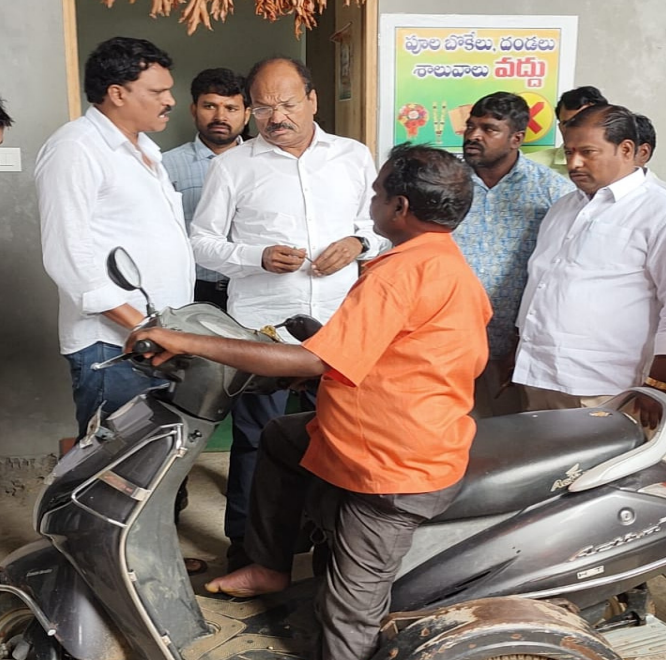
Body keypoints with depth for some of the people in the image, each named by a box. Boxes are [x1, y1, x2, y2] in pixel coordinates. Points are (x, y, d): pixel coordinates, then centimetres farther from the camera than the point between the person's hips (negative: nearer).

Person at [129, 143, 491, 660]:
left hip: (396, 469, -11)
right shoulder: (456, 266, 8)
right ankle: (270, 566, 34)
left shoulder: (401, 270, -23)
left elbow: (311, 361, -28)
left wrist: (189, 342, -24)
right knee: (280, 438, 26)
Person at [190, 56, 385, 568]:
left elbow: (381, 223, 15)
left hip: (338, 320, 2)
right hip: (261, 323, -2)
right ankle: (245, 540, 24)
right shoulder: (233, 165, 0)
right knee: (255, 435, 7)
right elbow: (203, 241, 2)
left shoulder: (355, 157, 8)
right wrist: (259, 257, -15)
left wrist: (357, 244, -7)